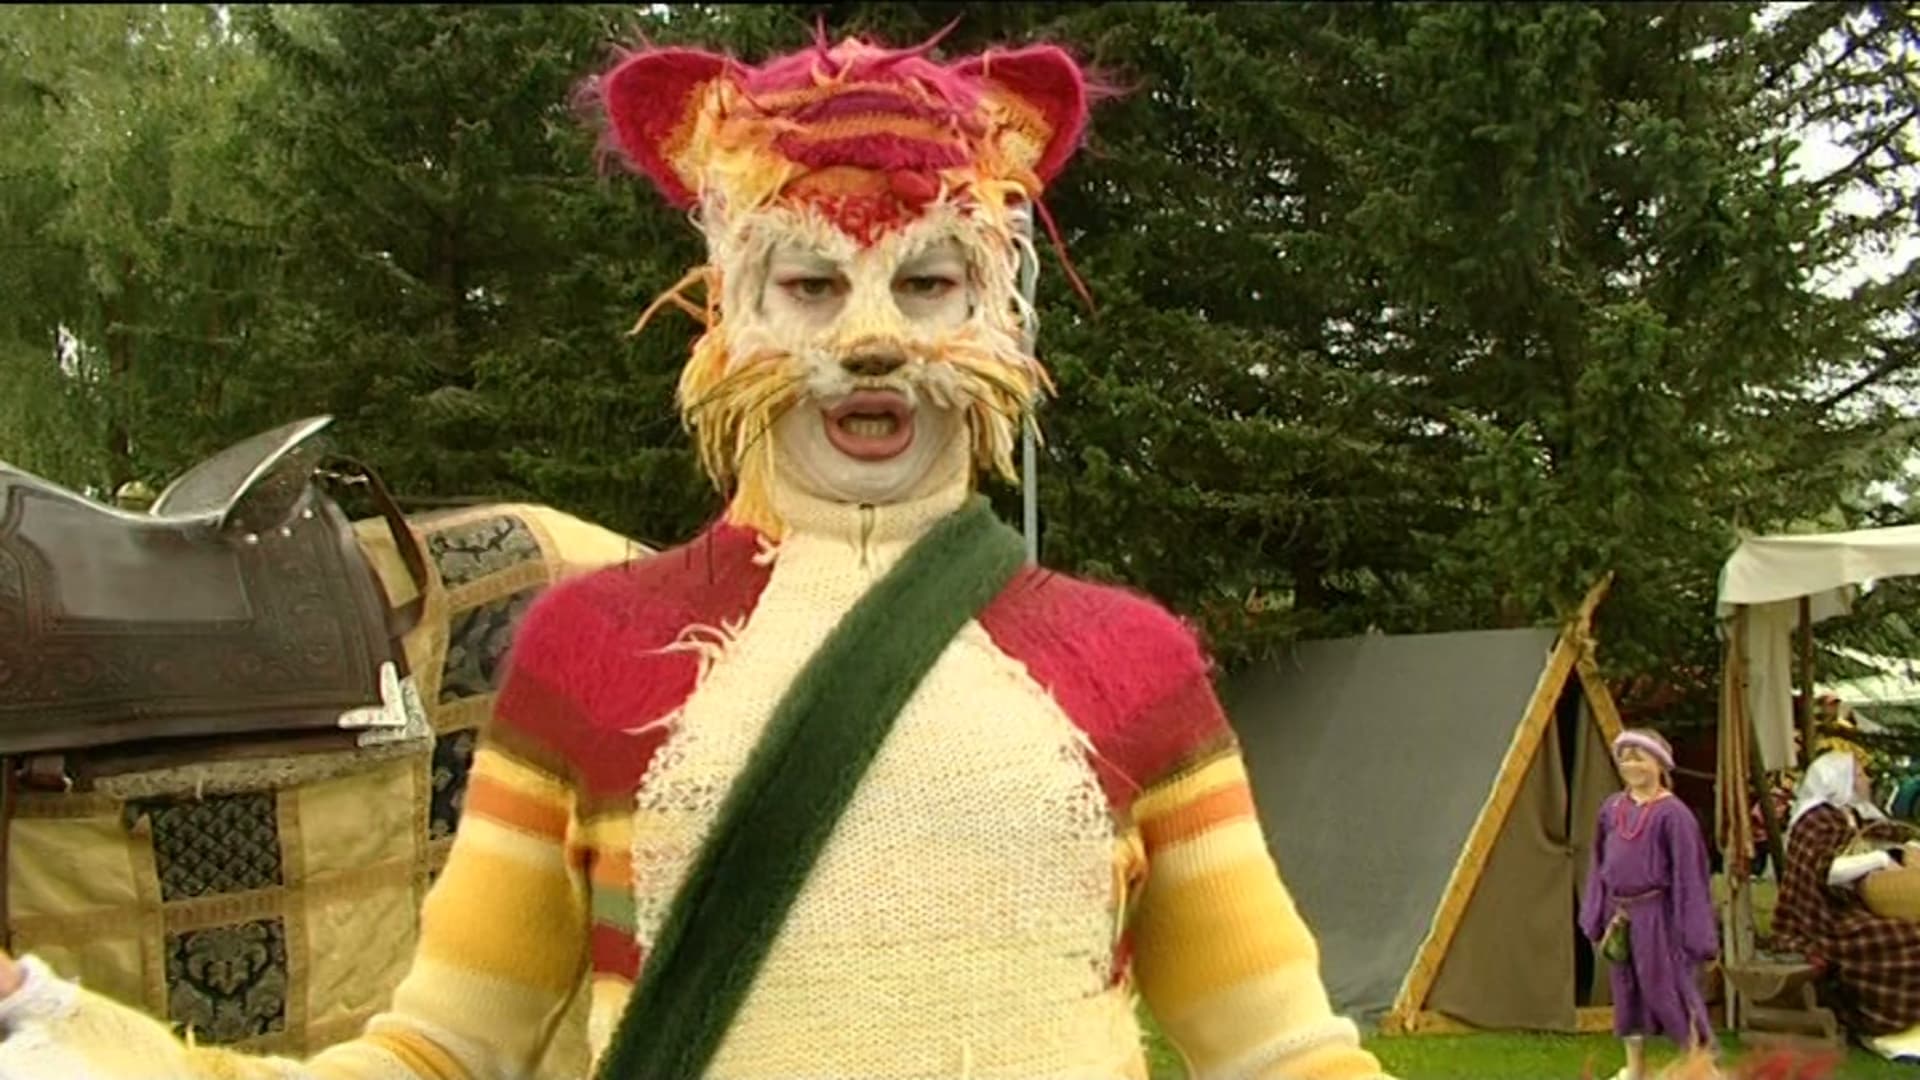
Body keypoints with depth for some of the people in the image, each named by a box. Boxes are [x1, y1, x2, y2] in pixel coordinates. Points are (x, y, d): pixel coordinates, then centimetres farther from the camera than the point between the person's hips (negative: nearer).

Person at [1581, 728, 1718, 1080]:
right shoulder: (1612, 807, 5)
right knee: (1627, 989, 14)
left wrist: (1690, 930, -14)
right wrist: (1596, 916, 10)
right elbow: (1600, 865, 11)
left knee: (1668, 987, -2)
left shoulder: (1672, 813, -13)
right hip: (1620, 914, 6)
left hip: (1657, 914, -6)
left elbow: (1687, 873, -13)